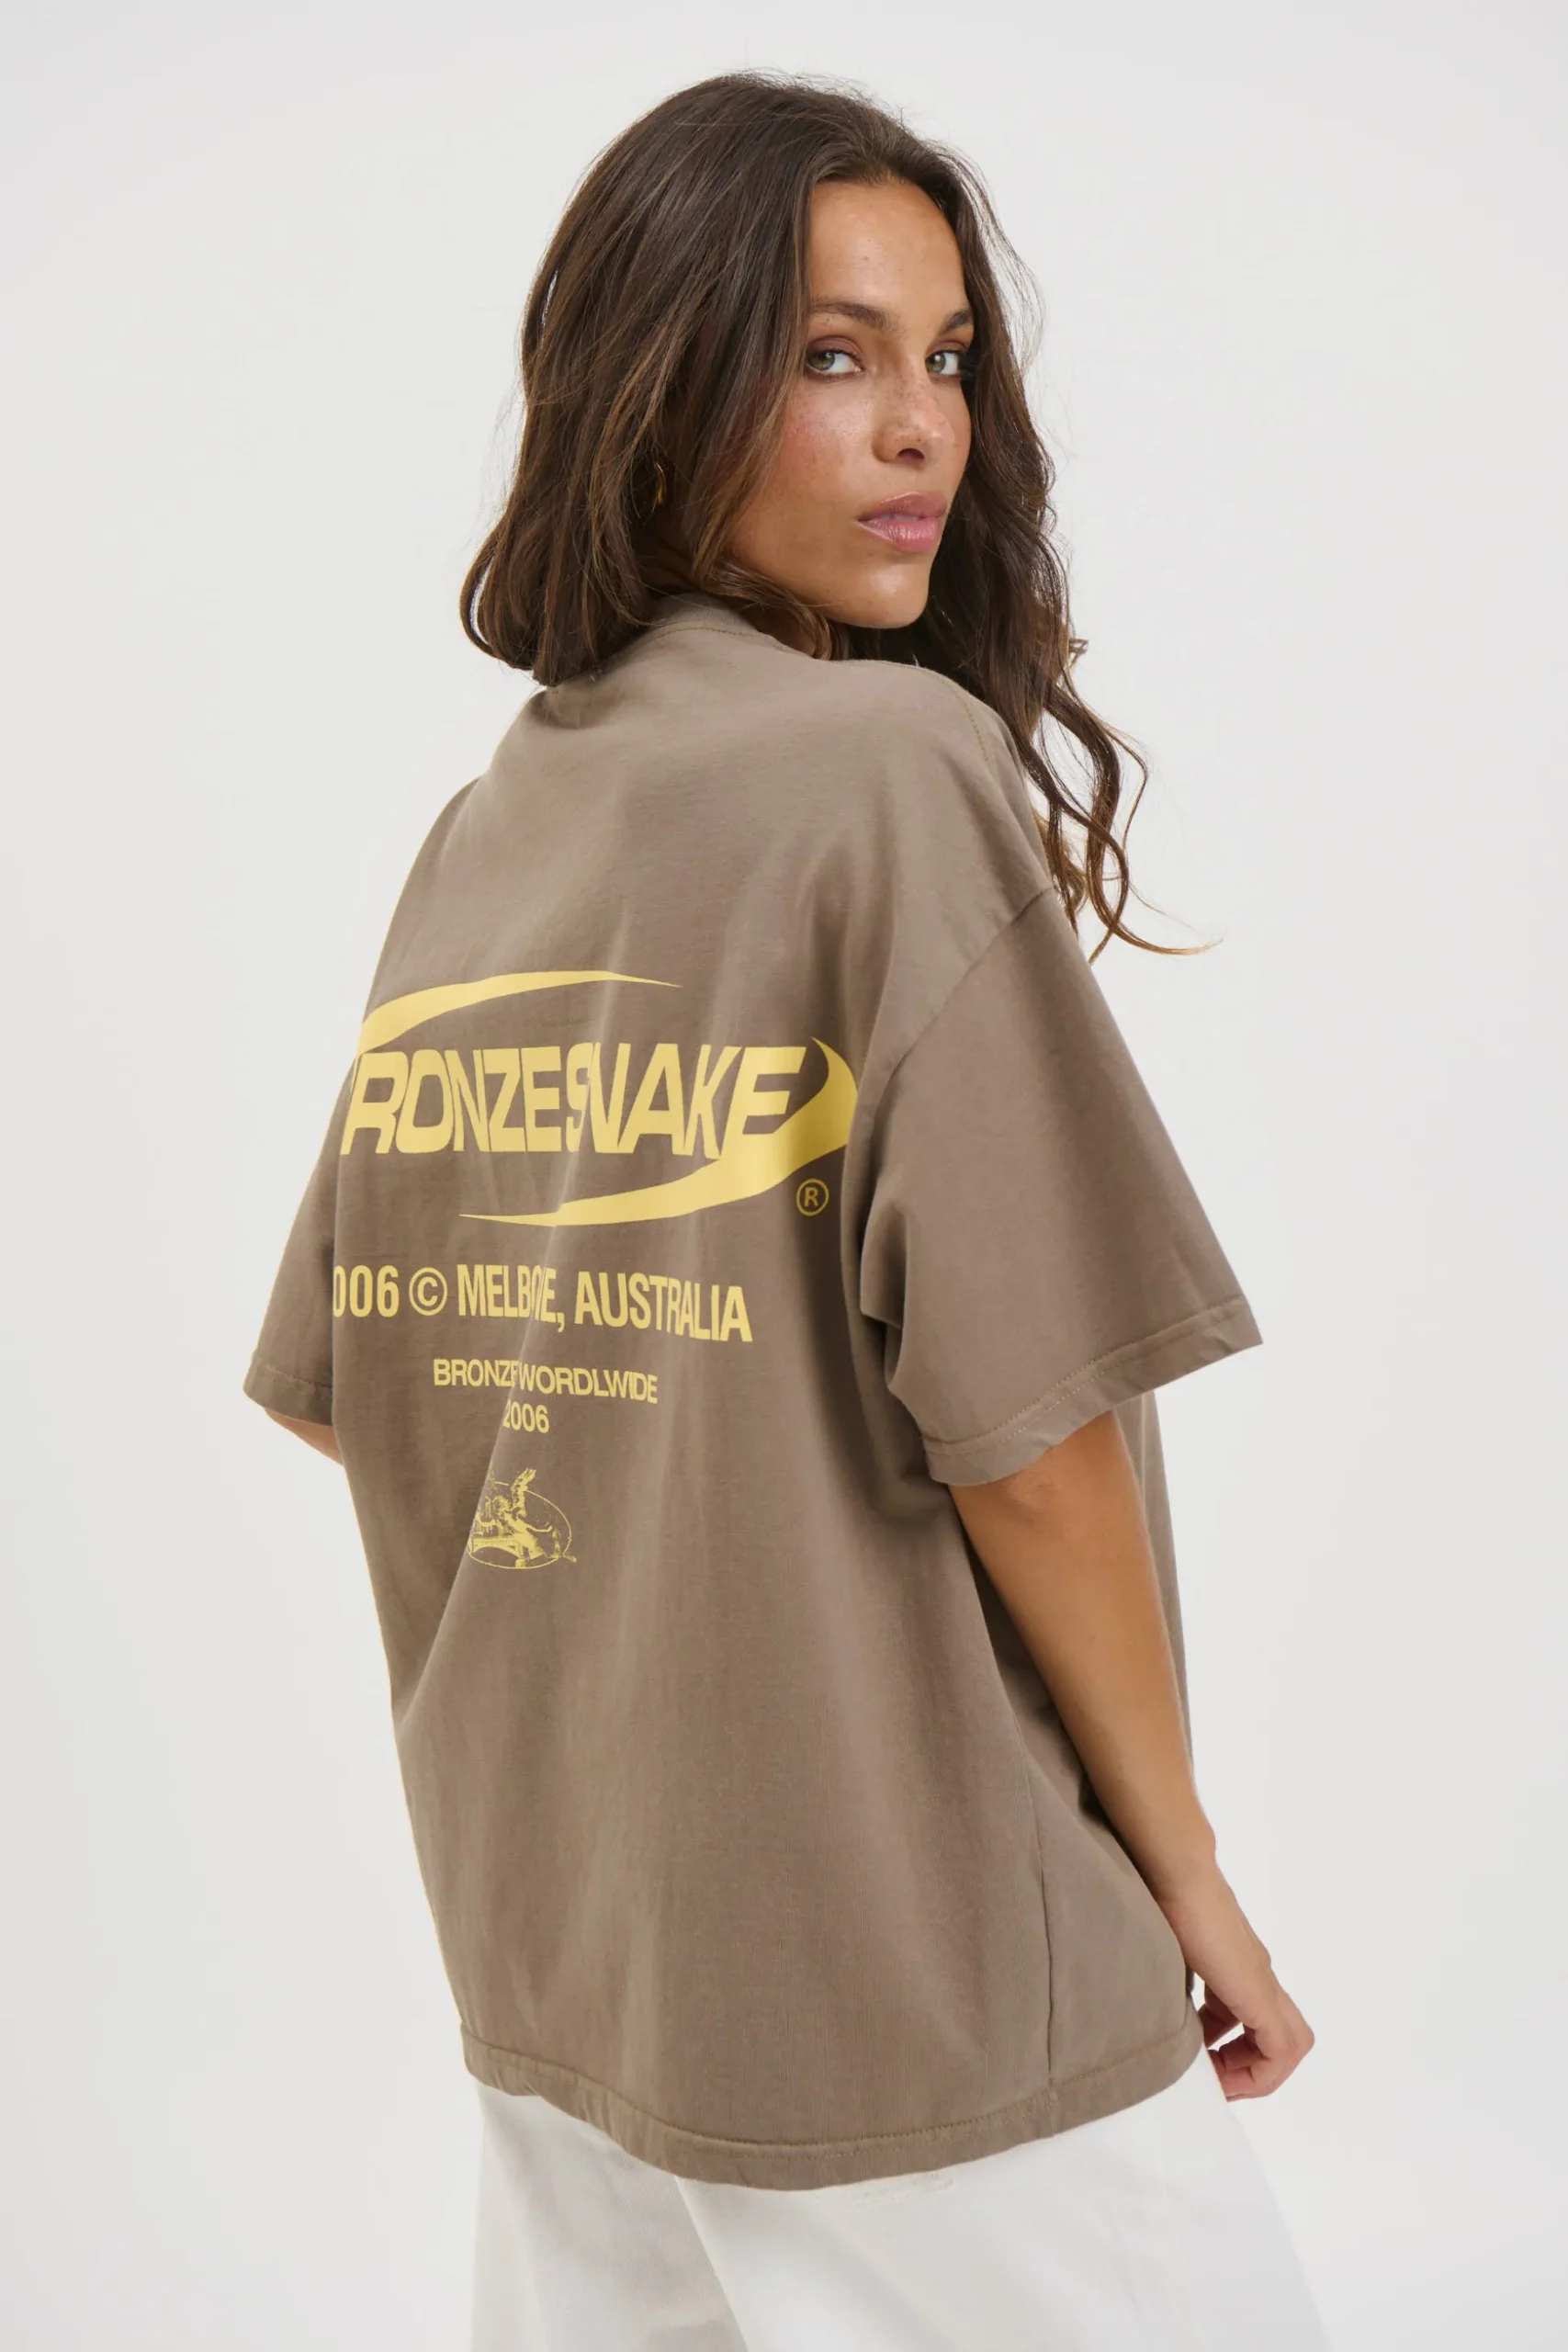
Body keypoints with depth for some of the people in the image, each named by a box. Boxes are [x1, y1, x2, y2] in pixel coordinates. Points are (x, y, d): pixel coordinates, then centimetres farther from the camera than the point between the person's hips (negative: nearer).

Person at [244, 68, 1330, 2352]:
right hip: (913, 1986, -7)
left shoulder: (475, 834, 5)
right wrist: (1182, 1855, -6)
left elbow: (337, 1391, 9)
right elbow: (1022, 1415, -19)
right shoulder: (899, 765, -17)